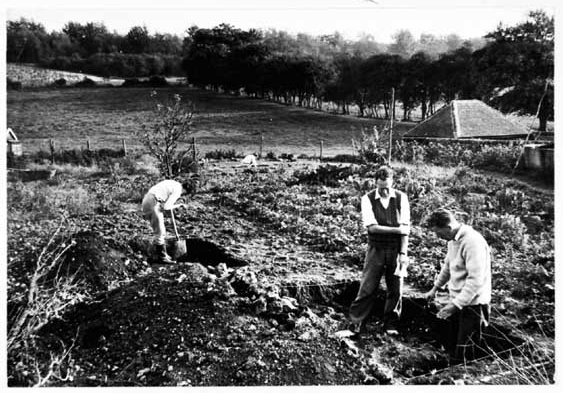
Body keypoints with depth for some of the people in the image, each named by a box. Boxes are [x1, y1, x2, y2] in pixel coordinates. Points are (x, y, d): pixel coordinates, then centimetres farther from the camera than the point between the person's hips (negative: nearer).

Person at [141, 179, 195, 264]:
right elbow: (166, 207, -18)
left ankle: (162, 254, 24)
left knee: (161, 231, 16)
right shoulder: (177, 191, -11)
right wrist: (179, 205, -3)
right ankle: (162, 257, 8)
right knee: (160, 232, -1)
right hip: (153, 203, -10)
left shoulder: (174, 183, 15)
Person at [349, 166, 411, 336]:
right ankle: (356, 322, 11)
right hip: (375, 249, -1)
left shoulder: (401, 198, -2)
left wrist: (403, 253, -9)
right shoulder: (368, 199, -5)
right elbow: (372, 227, -12)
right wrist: (396, 229, -16)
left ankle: (391, 325, 24)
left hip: (396, 249, 1)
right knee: (367, 288, 0)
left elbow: (405, 227, -5)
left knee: (395, 288, 8)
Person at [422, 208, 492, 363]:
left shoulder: (473, 241, -24)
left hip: (472, 304, -9)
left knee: (464, 356, -1)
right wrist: (435, 288, 23)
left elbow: (476, 280, -27)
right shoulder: (453, 240, 6)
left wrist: (455, 305, -25)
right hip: (457, 300, 9)